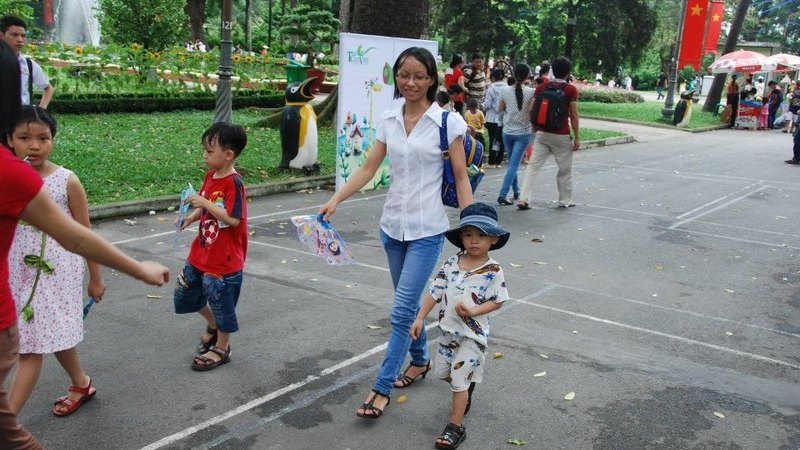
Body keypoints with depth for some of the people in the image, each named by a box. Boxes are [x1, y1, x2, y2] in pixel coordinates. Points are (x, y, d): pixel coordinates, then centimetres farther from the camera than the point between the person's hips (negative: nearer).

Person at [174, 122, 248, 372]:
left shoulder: (233, 183, -21)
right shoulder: (210, 176, 4)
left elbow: (233, 219, -28)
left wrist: (205, 202, -29)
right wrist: (192, 217, -2)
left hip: (224, 258, -9)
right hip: (201, 252, 9)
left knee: (222, 302, 7)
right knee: (184, 293, 18)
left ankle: (222, 348, 26)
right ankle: (212, 325, 40)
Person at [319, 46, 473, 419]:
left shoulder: (448, 121, -8)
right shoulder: (388, 120, 5)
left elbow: (461, 178, -6)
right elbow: (368, 169, 4)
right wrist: (334, 200, -7)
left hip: (427, 230, -5)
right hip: (392, 225, 5)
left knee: (402, 310, -6)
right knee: (409, 302, 18)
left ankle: (382, 388, 5)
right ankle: (420, 360, 40)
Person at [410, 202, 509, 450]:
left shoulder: (493, 271, -15)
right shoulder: (452, 263, -4)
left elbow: (497, 301, -10)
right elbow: (435, 291, -1)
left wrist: (473, 311, -24)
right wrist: (420, 318, -3)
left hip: (472, 334, -5)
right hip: (448, 329, 5)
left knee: (459, 380, -3)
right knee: (442, 372, 20)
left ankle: (455, 427, 11)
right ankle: (467, 387, 50)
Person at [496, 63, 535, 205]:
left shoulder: (505, 91, -4)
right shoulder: (531, 92, -12)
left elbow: (499, 109, 8)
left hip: (507, 132, 3)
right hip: (523, 133, -3)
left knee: (512, 162, 20)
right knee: (514, 164, -3)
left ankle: (516, 191, 31)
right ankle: (502, 195, -12)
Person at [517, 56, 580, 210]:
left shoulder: (541, 87, 4)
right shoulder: (571, 89, -7)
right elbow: (573, 115, -7)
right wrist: (577, 137, -1)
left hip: (542, 134, 3)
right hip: (561, 136, -3)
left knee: (533, 166, 2)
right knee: (565, 170, 12)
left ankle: (524, 199, -6)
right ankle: (565, 200, 24)